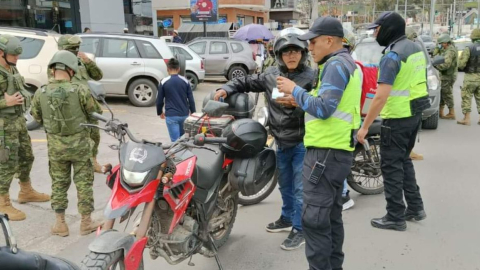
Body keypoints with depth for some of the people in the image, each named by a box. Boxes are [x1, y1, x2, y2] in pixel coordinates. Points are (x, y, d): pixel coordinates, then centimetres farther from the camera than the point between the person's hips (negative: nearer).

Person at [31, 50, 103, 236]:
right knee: (83, 182, 10)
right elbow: (95, 113, -7)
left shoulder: (40, 93, -7)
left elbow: (37, 118, 5)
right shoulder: (80, 90, -16)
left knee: (59, 183, 14)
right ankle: (86, 222, 19)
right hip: (79, 144, -2)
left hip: (55, 146, 3)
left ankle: (60, 223, 21)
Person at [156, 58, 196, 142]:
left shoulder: (164, 82, -5)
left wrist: (160, 112, 18)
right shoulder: (185, 81, 0)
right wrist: (193, 112, 15)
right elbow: (191, 99, 2)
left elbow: (159, 100, 1)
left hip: (171, 116, -3)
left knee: (175, 140, -1)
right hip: (184, 114, 3)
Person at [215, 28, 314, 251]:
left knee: (300, 188, 0)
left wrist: (296, 102, -33)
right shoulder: (271, 74, 5)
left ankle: (300, 229, 14)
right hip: (282, 141, 6)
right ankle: (287, 218, 41)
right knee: (285, 184, 21)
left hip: (303, 142, -6)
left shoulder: (311, 76, -11)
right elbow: (248, 82, 12)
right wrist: (227, 89, -2)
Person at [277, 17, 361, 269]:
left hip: (326, 152, -11)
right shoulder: (347, 63, 19)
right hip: (337, 150, 11)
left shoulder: (336, 65, -13)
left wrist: (295, 90, -12)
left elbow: (323, 109, -23)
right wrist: (299, 101, 11)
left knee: (314, 219, -6)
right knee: (331, 216, 17)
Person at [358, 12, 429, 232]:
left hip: (398, 118, -9)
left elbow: (381, 96, -26)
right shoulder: (415, 49, 10)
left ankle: (395, 217, 8)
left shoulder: (392, 55, -19)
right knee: (404, 160, 20)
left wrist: (364, 126, -23)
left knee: (391, 166, 0)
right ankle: (415, 207, 27)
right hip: (415, 114, 9)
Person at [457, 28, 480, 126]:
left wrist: (463, 67, 7)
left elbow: (461, 64, -15)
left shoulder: (468, 49, -12)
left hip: (470, 77, -4)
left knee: (466, 98, 4)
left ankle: (466, 119, 3)